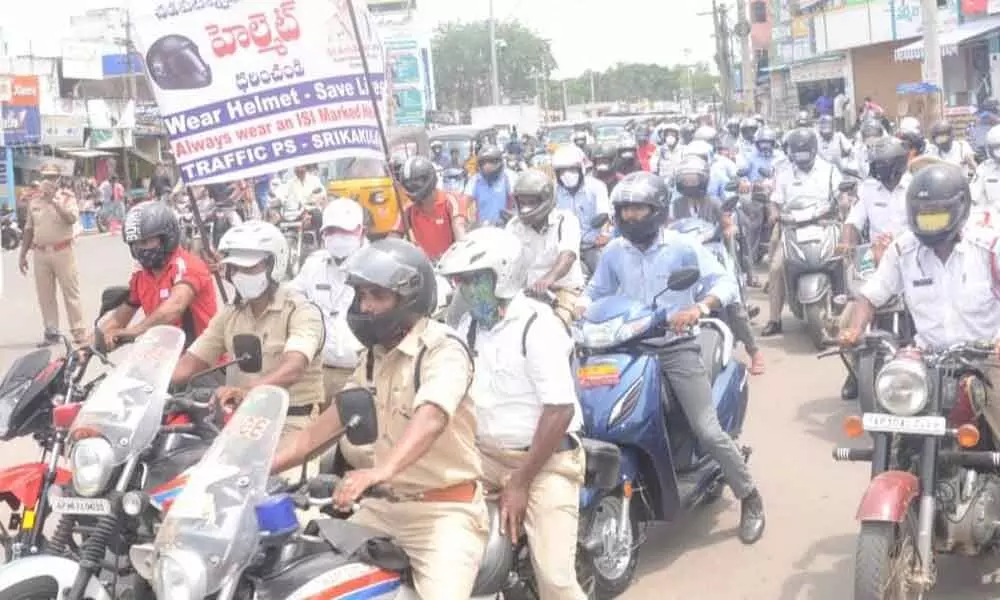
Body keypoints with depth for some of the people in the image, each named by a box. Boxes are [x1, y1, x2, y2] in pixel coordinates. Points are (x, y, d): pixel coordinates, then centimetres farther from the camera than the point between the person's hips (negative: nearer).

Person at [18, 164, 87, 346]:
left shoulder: (67, 197, -2)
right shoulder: (33, 201, 10)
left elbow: (72, 219, -20)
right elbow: (29, 229, 15)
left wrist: (54, 201, -23)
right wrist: (22, 254, 13)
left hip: (63, 251, -4)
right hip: (40, 253, 4)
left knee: (71, 293, -2)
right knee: (45, 295, 7)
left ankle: (79, 333, 0)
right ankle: (51, 333, 14)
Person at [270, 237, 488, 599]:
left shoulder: (443, 348, -14)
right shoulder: (375, 354, 13)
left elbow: (430, 417, -33)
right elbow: (333, 419, 13)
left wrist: (381, 470, -51)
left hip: (444, 509, -7)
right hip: (383, 505, 8)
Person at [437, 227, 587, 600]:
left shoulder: (538, 325, -15)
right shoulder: (469, 326, 8)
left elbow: (560, 410, -20)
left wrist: (520, 482, -19)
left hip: (546, 461, -7)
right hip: (485, 455, 7)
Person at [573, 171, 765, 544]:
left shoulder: (683, 247, -3)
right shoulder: (614, 252, 8)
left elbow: (725, 283, -9)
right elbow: (595, 291, 17)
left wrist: (700, 308, -29)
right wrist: (578, 310, -6)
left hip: (677, 348, -4)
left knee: (707, 431, -11)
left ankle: (749, 498, 8)